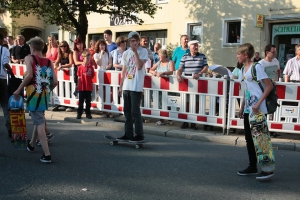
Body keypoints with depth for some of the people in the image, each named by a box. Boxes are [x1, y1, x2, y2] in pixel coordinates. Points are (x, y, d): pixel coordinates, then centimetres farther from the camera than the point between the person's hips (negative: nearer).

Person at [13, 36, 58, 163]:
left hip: (34, 93, -5)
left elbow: (29, 75, -20)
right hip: (45, 95, 5)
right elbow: (55, 81, 2)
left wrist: (18, 90, -12)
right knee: (38, 119, 23)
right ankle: (31, 144, 43)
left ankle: (47, 154, -6)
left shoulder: (29, 58, -2)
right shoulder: (49, 62, 10)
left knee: (39, 122, -4)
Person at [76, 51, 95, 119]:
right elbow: (79, 77, 1)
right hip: (82, 87, -2)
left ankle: (88, 114, 19)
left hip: (89, 87, 2)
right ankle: (79, 114, 15)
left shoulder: (91, 67, 0)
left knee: (88, 101, 10)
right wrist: (78, 85, 1)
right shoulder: (80, 67, -4)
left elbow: (92, 76, 9)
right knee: (81, 101, 7)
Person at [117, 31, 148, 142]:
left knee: (135, 111, -6)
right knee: (127, 111, 9)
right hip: (126, 87, 6)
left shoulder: (143, 51, -3)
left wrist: (135, 51, -15)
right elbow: (124, 71, 16)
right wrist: (120, 86, 14)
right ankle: (128, 134, 17)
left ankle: (139, 134, 5)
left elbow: (139, 66, -17)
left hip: (136, 87, -6)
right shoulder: (126, 53, 13)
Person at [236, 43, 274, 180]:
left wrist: (258, 103, -21)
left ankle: (268, 169, 8)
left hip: (258, 110, -8)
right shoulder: (243, 69, 11)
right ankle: (252, 167, 23)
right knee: (249, 139, 12)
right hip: (248, 110, 8)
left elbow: (269, 86, -15)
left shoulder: (256, 67, -12)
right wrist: (242, 107, 18)